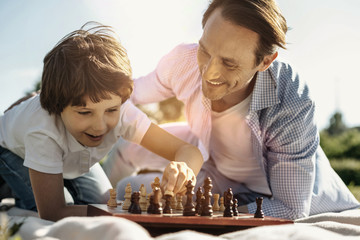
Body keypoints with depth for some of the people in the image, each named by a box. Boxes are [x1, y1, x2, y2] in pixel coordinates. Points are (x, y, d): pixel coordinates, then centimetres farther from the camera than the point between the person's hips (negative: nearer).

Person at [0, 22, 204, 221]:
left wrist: (183, 169, -61)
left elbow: (189, 151, -35)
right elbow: (52, 213, -45)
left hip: (70, 156, 4)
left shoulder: (122, 112, -38)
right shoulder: (42, 130, -48)